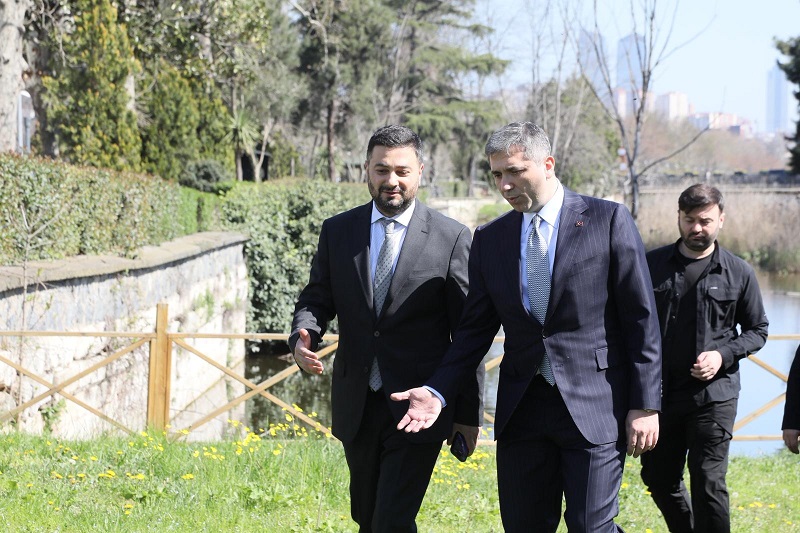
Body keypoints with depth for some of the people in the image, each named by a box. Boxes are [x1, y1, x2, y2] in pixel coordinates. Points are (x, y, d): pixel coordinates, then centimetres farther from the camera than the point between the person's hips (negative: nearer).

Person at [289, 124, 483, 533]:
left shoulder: (451, 238, -4)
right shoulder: (337, 232, 6)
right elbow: (316, 299, 11)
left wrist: (469, 414, -3)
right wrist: (302, 338, -14)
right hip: (357, 407, 4)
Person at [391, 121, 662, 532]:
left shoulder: (608, 220, -5)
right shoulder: (489, 239, 9)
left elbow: (641, 319, -5)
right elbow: (476, 328, 12)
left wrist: (645, 405, -8)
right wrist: (437, 392, -3)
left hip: (594, 406, -4)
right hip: (522, 407, 5)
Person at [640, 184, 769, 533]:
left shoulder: (739, 273, 1)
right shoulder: (652, 265, 4)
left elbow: (757, 330, 9)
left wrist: (723, 355, -10)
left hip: (713, 396, -3)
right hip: (659, 394, 3)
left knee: (708, 484, -9)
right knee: (659, 479, 12)